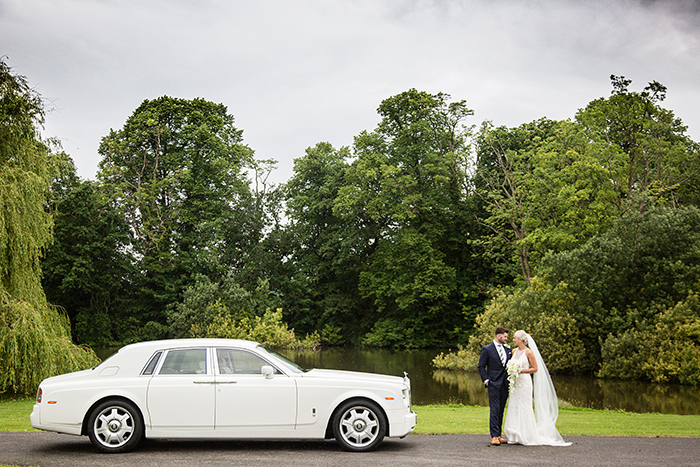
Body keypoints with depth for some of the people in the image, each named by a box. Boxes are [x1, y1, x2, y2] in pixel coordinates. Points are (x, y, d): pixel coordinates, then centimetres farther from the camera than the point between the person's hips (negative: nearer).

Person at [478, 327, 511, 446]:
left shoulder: (508, 349, 13)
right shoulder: (487, 349, -3)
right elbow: (481, 366, -2)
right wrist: (486, 380, -8)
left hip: (505, 385, 6)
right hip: (493, 384, -6)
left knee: (501, 410, 9)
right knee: (494, 410, -10)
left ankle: (498, 435, 15)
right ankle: (494, 437, -11)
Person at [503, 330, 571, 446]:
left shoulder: (529, 352, -9)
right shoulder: (514, 351, 11)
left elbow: (535, 368, -8)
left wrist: (521, 371, -15)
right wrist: (512, 370, 5)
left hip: (525, 382, -7)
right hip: (515, 383, 7)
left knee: (524, 408, -5)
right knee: (514, 408, 5)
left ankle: (528, 437, 3)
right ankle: (517, 437, 11)